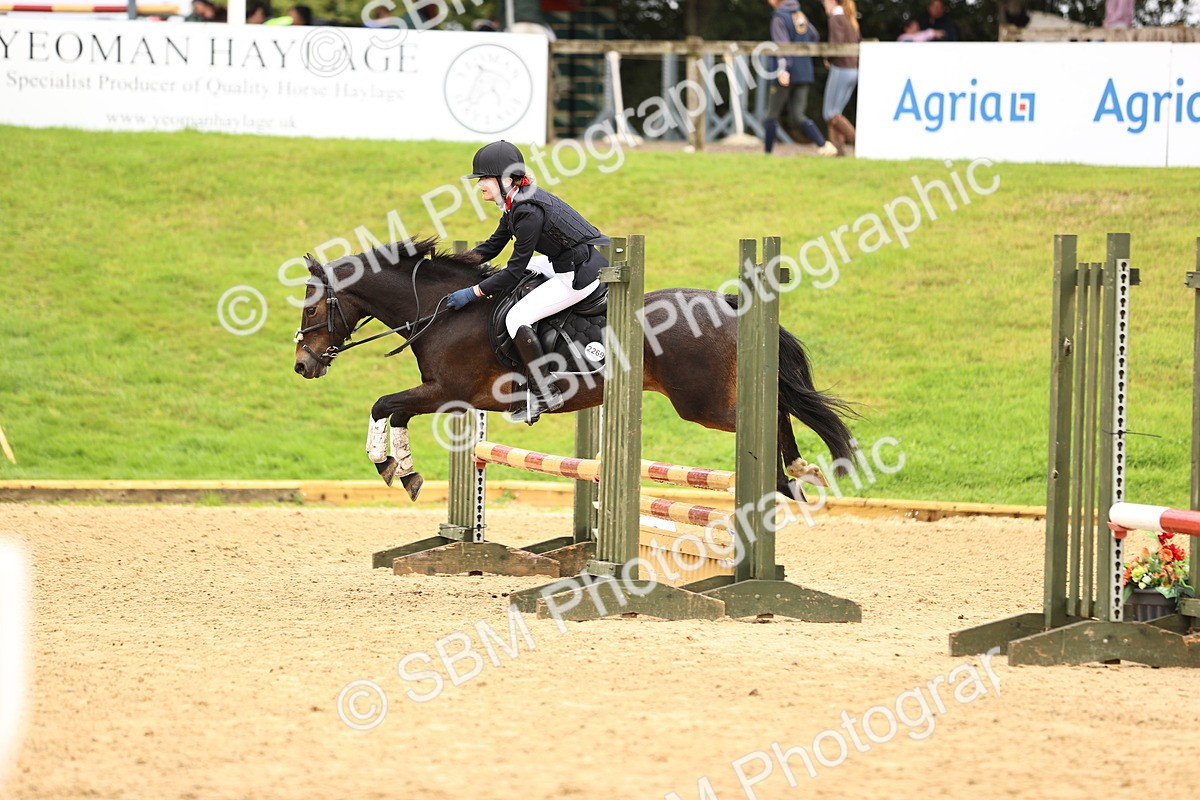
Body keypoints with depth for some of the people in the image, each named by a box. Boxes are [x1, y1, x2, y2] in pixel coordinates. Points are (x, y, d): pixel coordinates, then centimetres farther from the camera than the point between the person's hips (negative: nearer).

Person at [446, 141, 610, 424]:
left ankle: (545, 393, -8)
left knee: (516, 318, -10)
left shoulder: (528, 211, -21)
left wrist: (473, 293, -12)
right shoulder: (516, 202, 10)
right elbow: (492, 247, 21)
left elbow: (514, 271, -18)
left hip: (583, 273, -10)